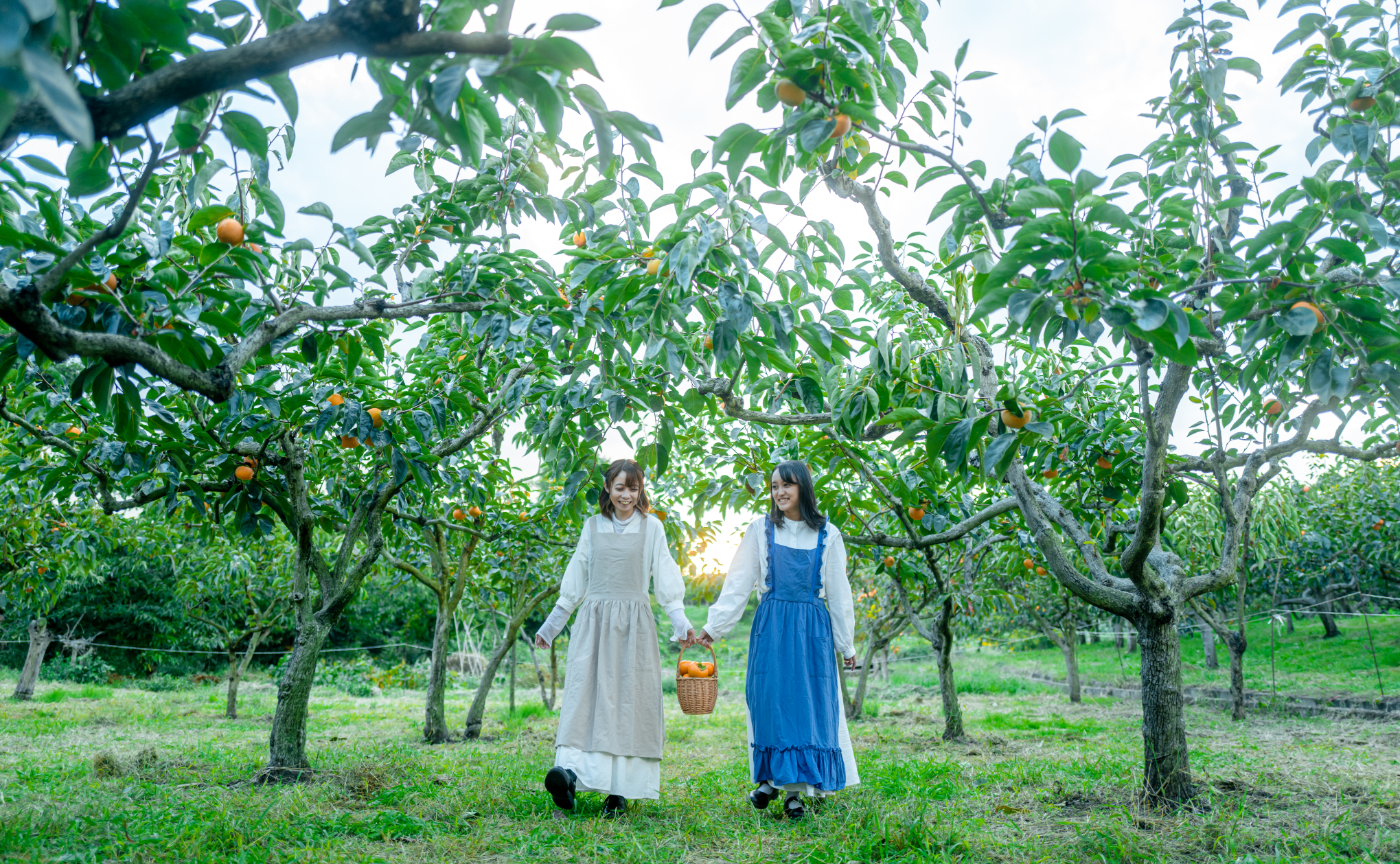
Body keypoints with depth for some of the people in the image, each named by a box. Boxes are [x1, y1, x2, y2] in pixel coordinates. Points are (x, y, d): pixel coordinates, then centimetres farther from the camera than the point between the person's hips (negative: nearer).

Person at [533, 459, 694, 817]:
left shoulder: (652, 527, 6)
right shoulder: (593, 526, 11)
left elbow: (665, 578, 3)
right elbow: (574, 582, 16)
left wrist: (681, 621, -10)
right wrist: (550, 625, 18)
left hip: (633, 625, -1)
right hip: (594, 621, 1)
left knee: (629, 700, -3)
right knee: (585, 693, -11)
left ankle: (619, 790, -1)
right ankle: (570, 770, -23)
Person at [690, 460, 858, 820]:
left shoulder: (827, 535, 4)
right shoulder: (761, 529, 4)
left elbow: (838, 592, 8)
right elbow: (738, 582, 3)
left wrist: (846, 643, 9)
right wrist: (713, 626, -2)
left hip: (812, 627, 0)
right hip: (771, 626, 0)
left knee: (809, 702, -1)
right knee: (770, 700, -3)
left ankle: (797, 790, 8)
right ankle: (771, 778, 14)